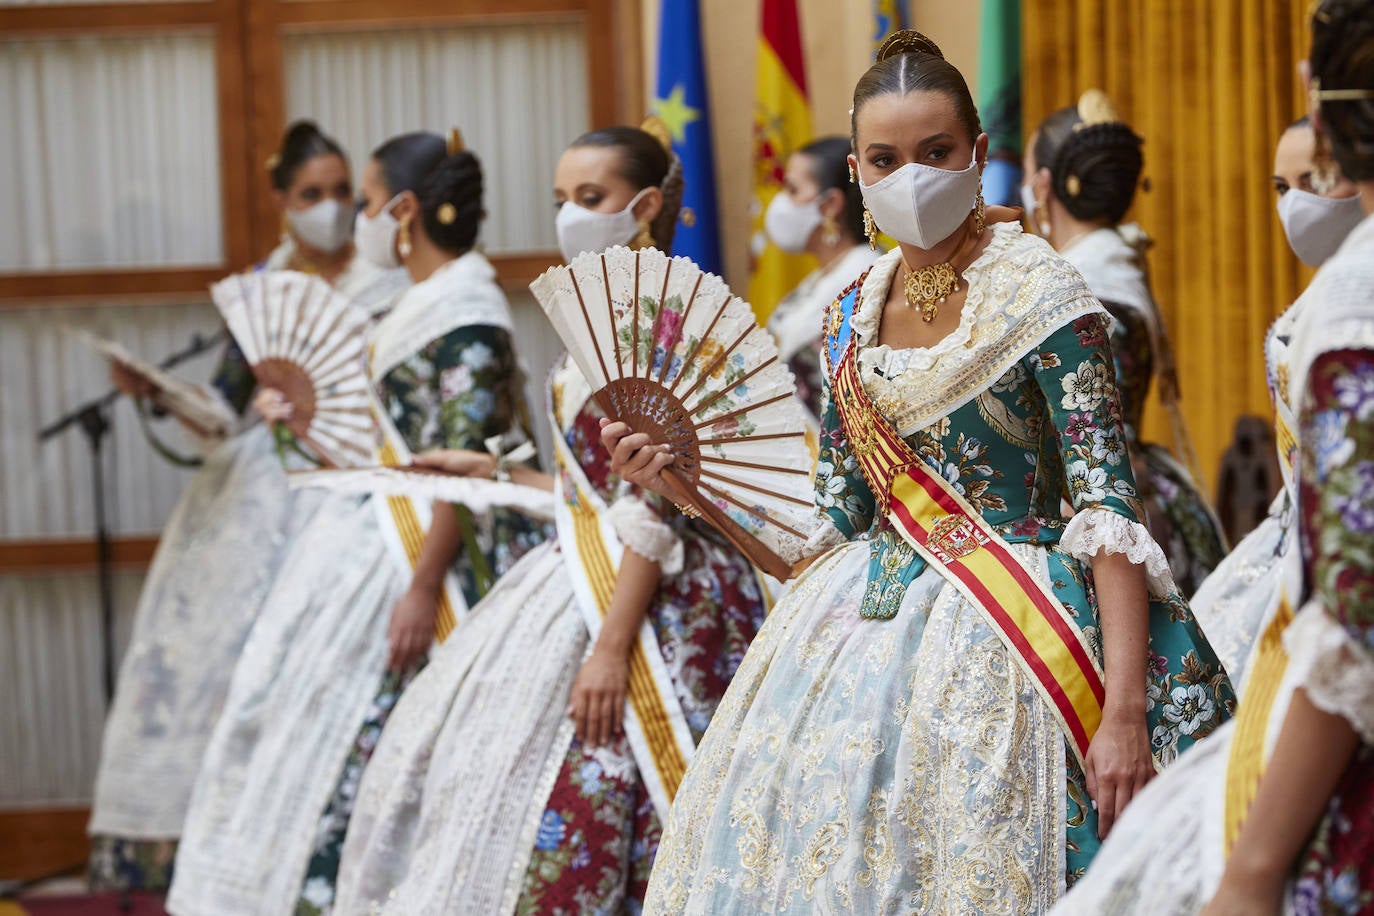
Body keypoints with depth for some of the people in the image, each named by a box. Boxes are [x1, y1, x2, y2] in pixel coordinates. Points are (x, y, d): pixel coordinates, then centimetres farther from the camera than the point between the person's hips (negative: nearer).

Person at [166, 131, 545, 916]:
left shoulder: (466, 314, -16)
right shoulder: (431, 301, 14)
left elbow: (466, 466, -21)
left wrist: (425, 586, -24)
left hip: (431, 549, -10)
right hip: (389, 531, 10)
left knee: (370, 738, -7)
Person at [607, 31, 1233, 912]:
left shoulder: (1037, 292, -9)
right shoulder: (851, 317, 10)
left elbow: (1108, 502, -15)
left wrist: (1126, 712, -23)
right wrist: (682, 475, 5)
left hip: (996, 636, -6)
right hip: (865, 630, 6)